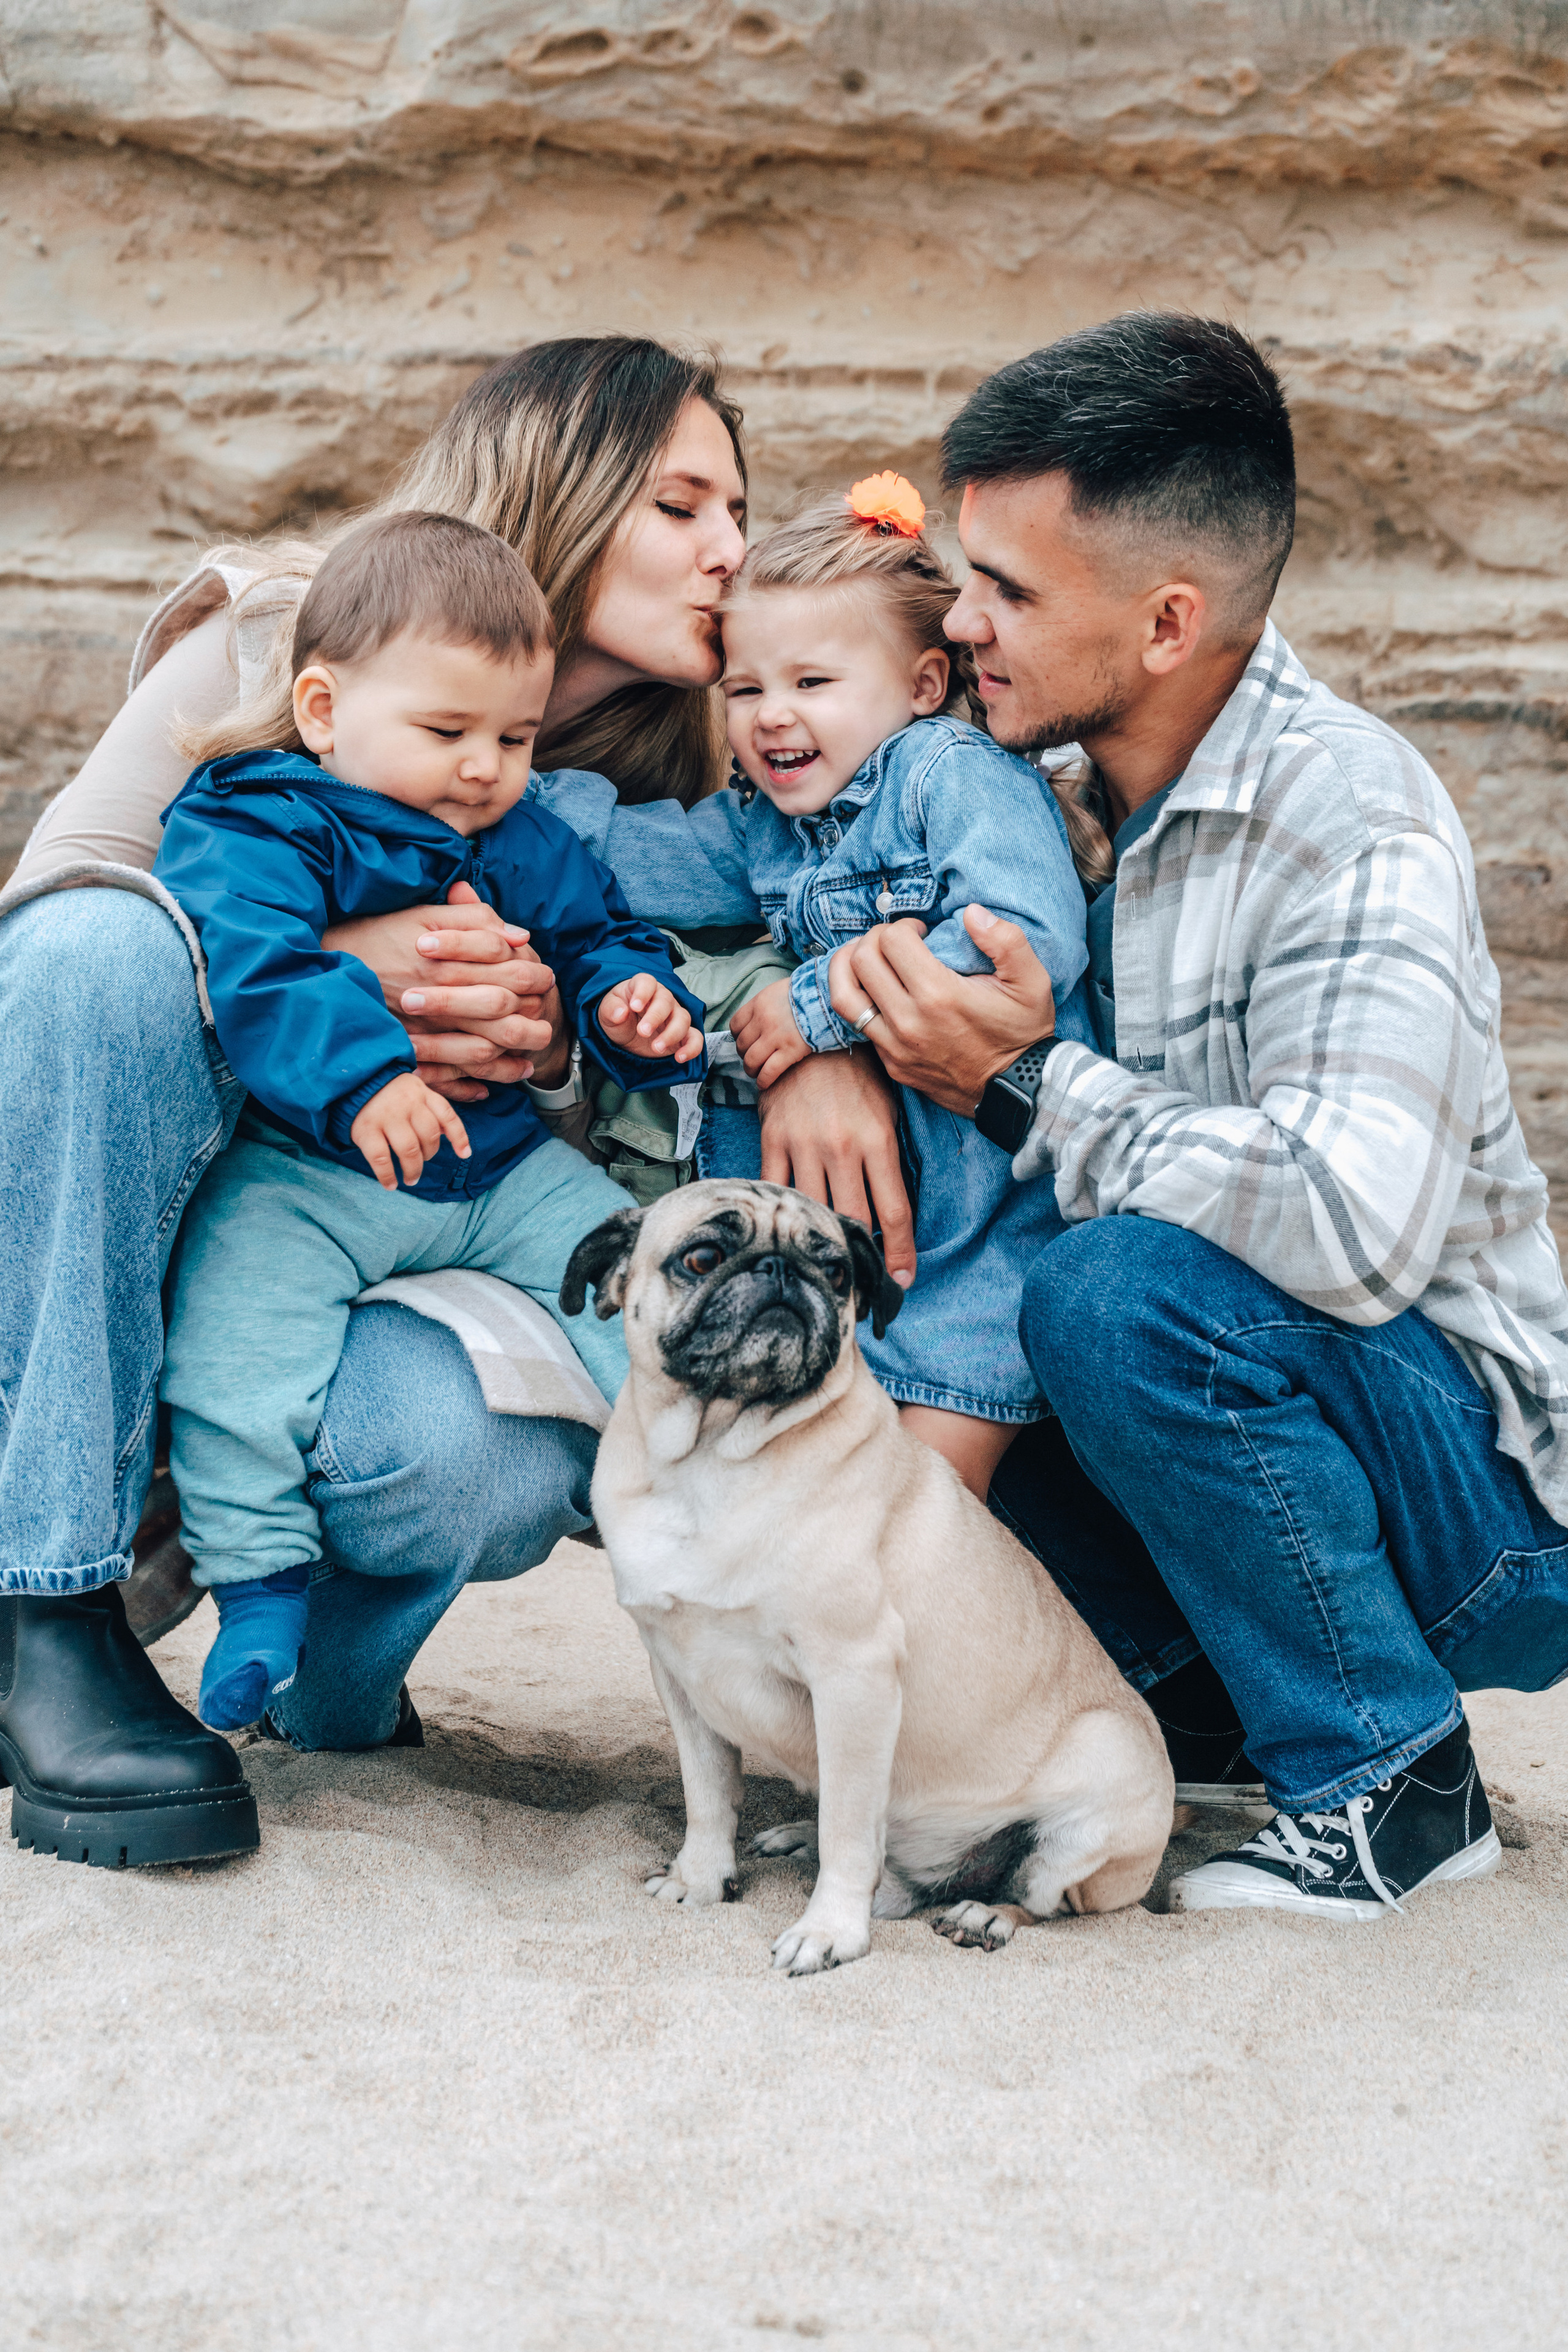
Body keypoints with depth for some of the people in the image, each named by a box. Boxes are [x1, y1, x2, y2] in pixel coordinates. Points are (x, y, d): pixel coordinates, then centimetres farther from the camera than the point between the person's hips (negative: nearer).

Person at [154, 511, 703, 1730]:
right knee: (234, 1341, -25)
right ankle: (262, 1582, -14)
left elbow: (599, 935, 22)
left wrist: (634, 1003, -3)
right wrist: (360, 1071, -42)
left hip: (507, 1161, 5)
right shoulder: (255, 826, -9)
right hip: (305, 1171, -5)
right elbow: (253, 960, -26)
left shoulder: (528, 844, 12)